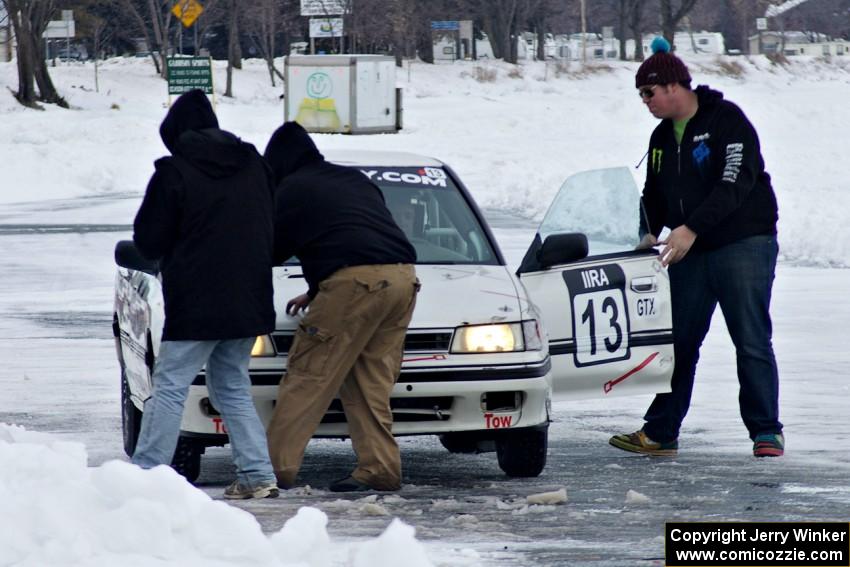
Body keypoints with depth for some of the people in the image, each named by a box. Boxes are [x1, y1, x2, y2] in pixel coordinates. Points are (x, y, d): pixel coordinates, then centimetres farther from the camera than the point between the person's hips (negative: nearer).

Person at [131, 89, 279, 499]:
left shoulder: (174, 172, -10)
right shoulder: (253, 165, 8)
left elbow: (148, 241, -5)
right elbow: (272, 231, 16)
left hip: (196, 305, -6)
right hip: (249, 301, 6)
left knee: (170, 387, -2)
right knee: (233, 387, 15)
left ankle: (146, 474, -5)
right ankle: (257, 474, 7)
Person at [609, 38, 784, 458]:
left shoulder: (726, 120, -11)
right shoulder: (662, 138, 13)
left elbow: (735, 184, -21)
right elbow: (654, 195, 21)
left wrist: (691, 229, -26)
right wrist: (650, 233, 1)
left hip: (743, 245, -7)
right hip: (690, 255, 7)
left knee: (752, 343, -7)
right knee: (678, 342, 7)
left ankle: (766, 432, -2)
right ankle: (660, 433, 12)